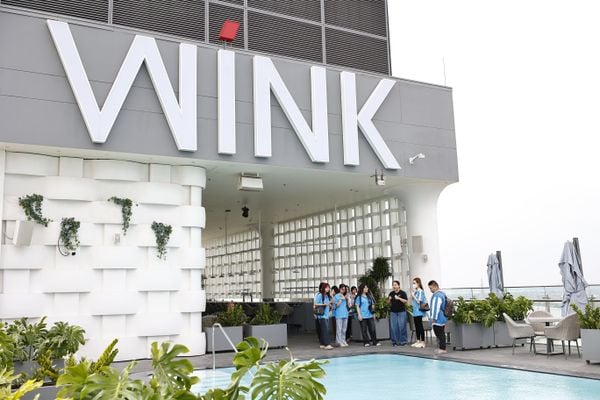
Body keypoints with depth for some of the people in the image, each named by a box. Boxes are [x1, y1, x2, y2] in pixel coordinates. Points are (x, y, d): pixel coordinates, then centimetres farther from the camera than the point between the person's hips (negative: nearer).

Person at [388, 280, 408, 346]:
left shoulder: (402, 293, -3)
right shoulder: (391, 293, 10)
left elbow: (406, 301, -10)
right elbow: (388, 303, 16)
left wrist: (399, 298, -20)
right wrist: (389, 299, -6)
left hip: (401, 312, -4)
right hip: (393, 312, 4)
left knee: (402, 327, -5)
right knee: (394, 327, 3)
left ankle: (403, 341, 4)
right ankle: (395, 341, 10)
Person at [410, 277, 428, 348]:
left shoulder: (420, 291, -12)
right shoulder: (415, 291, 12)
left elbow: (419, 301, -18)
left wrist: (413, 295, -12)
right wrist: (412, 295, 6)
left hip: (419, 311, -9)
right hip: (415, 311, 9)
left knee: (420, 326, -5)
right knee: (417, 326, 12)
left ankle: (423, 342, 0)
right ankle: (418, 341, 19)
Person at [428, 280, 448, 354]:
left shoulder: (437, 295, -19)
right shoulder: (443, 293, 13)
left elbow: (436, 307, -22)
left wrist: (433, 318, -16)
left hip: (438, 319, -10)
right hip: (443, 318, 10)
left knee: (439, 333, -4)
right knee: (441, 333, 15)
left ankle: (442, 348, -2)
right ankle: (441, 347, 22)